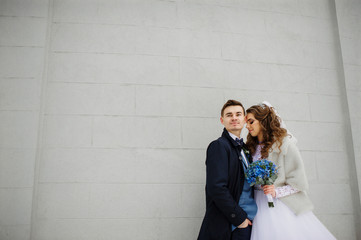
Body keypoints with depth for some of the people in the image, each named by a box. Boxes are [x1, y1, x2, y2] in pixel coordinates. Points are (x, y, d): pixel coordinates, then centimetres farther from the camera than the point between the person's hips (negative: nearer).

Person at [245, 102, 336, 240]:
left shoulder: (285, 145, -9)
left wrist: (276, 192, -19)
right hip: (261, 206, 5)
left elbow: (298, 182, -8)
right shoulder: (252, 148, 9)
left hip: (283, 206, -4)